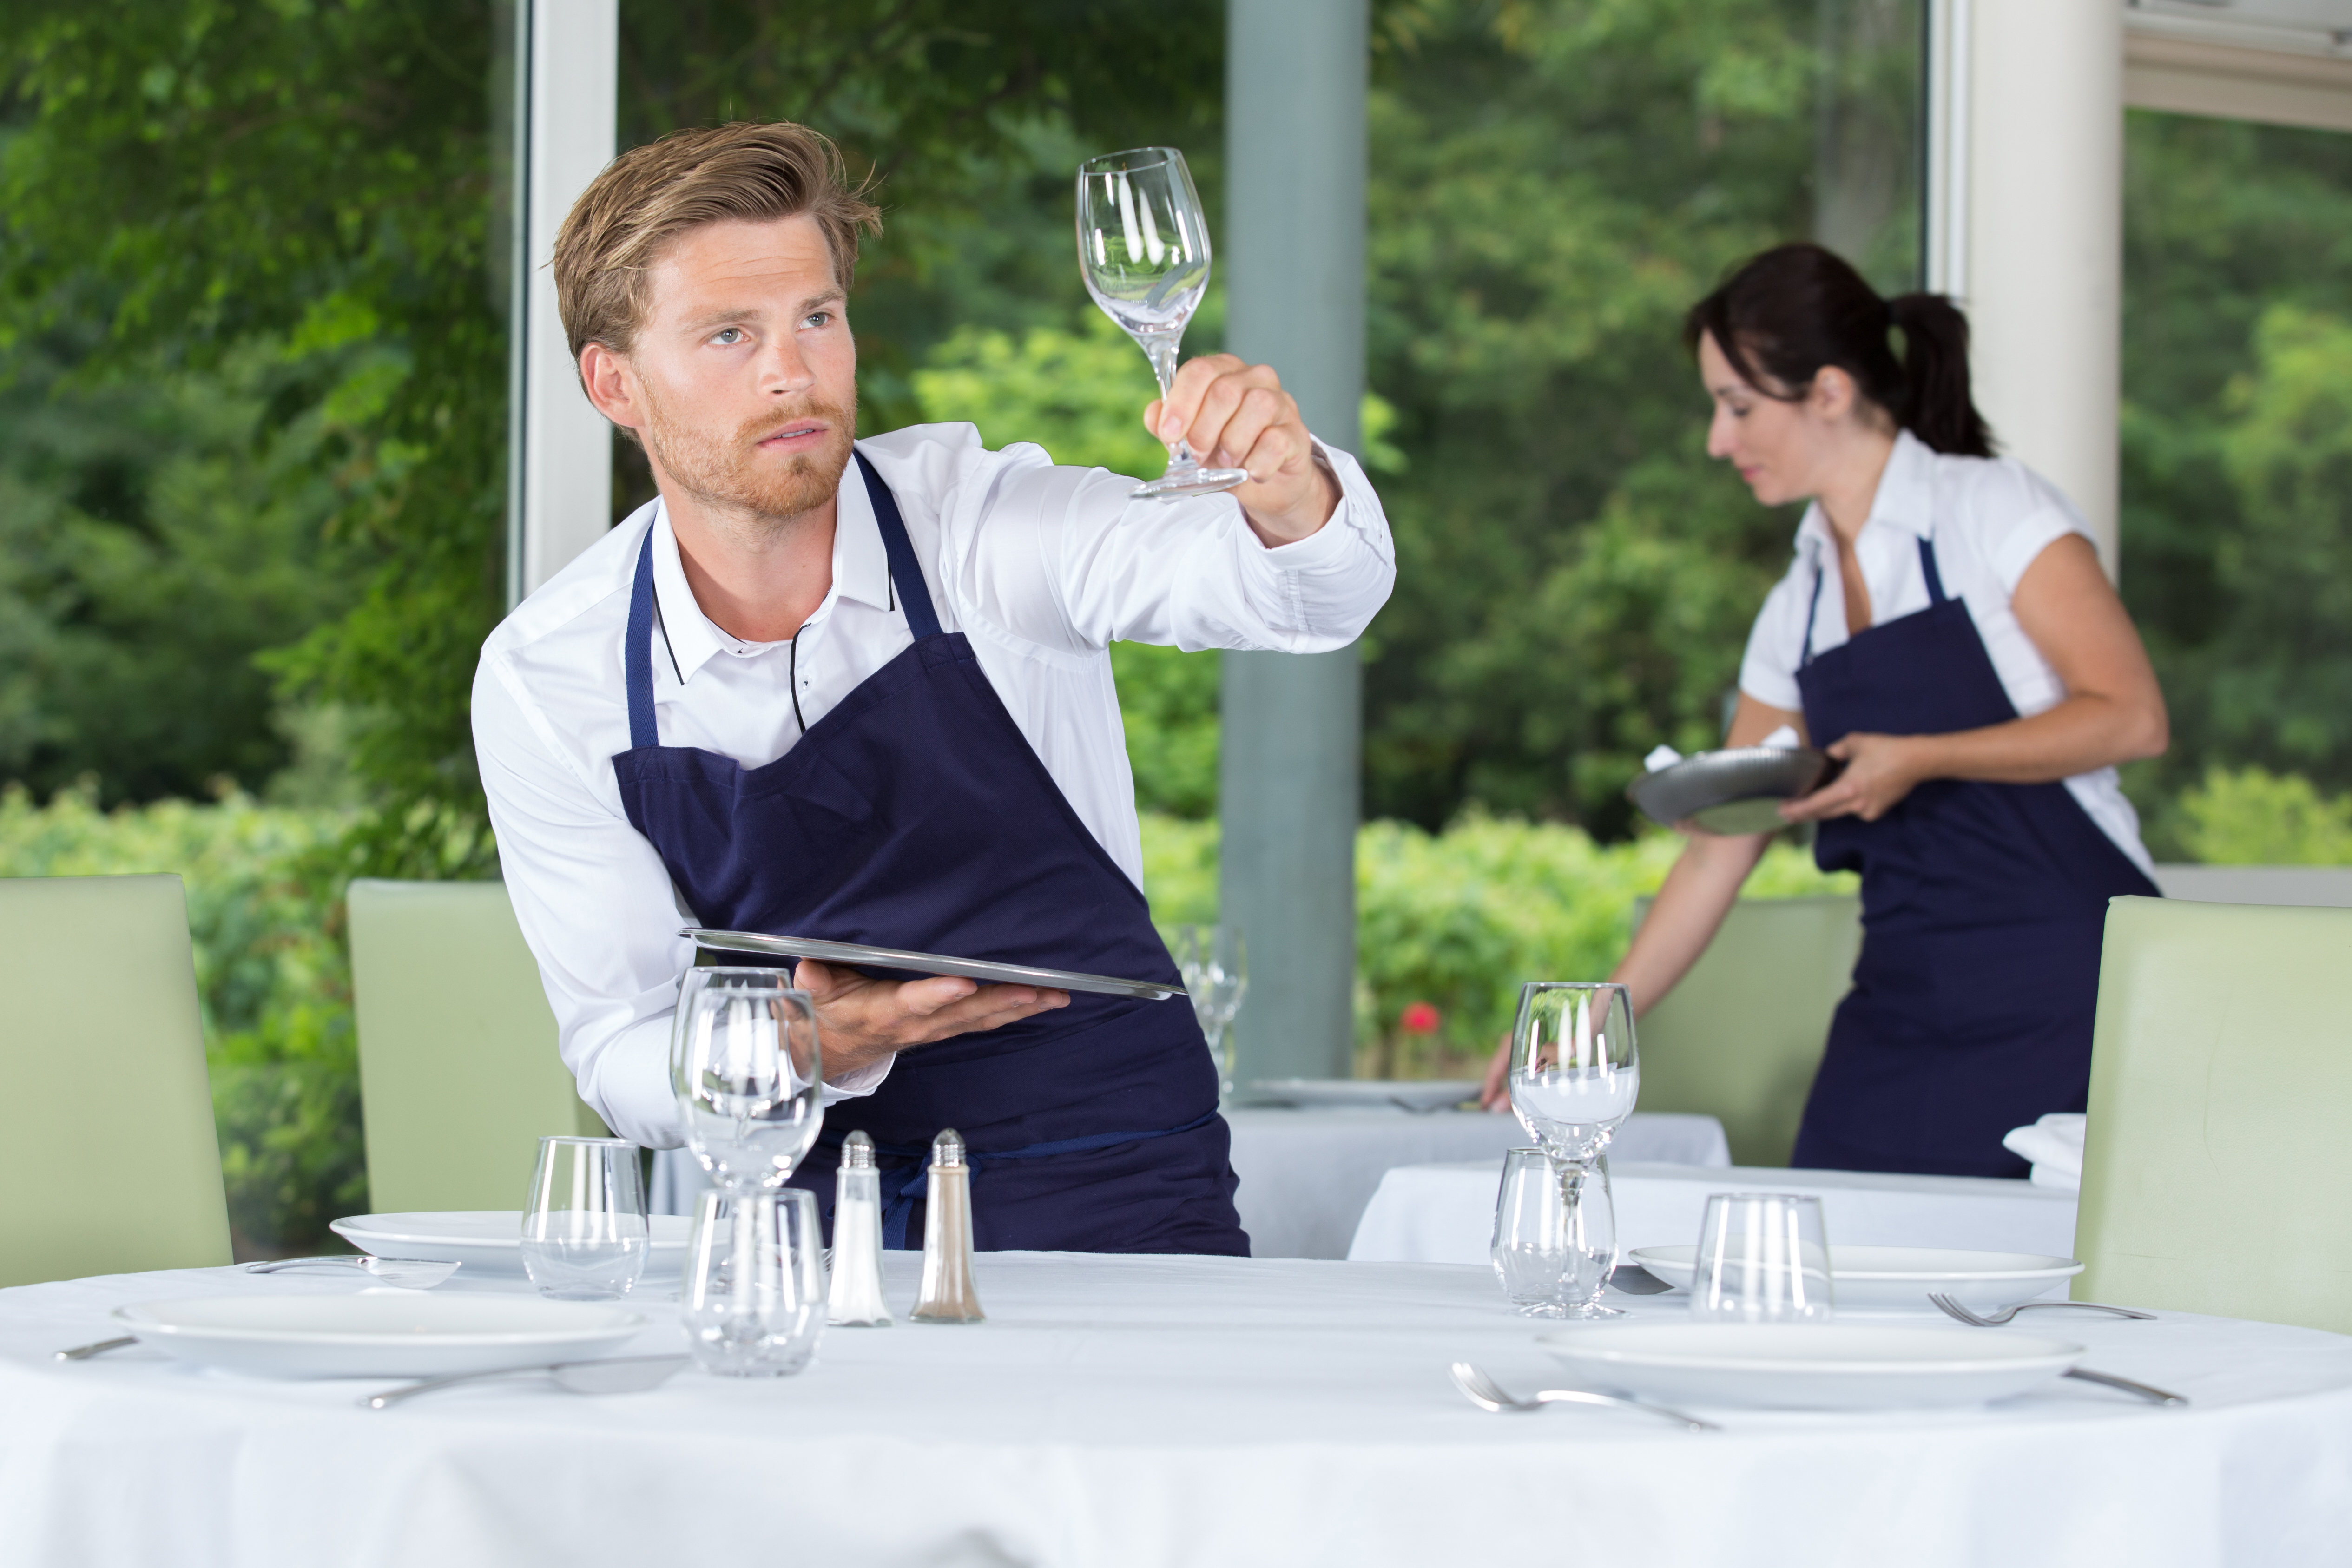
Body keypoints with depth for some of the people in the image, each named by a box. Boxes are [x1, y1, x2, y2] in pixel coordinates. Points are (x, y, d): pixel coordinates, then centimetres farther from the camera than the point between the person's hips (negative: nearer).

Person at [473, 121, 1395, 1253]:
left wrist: (1289, 493, -46)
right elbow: (621, 1055, 1)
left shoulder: (977, 519, -8)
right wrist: (809, 1051, -21)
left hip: (1104, 1200, -2)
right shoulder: (542, 682, -3)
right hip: (802, 1219, 2)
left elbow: (1316, 593, -22)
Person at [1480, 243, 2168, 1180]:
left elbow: (2130, 716, -11)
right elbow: (1718, 852, 17)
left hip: (2073, 992, -6)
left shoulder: (1992, 511, -3)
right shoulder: (1797, 612, 14)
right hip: (1907, 1014, 6)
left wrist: (1921, 761, -18)